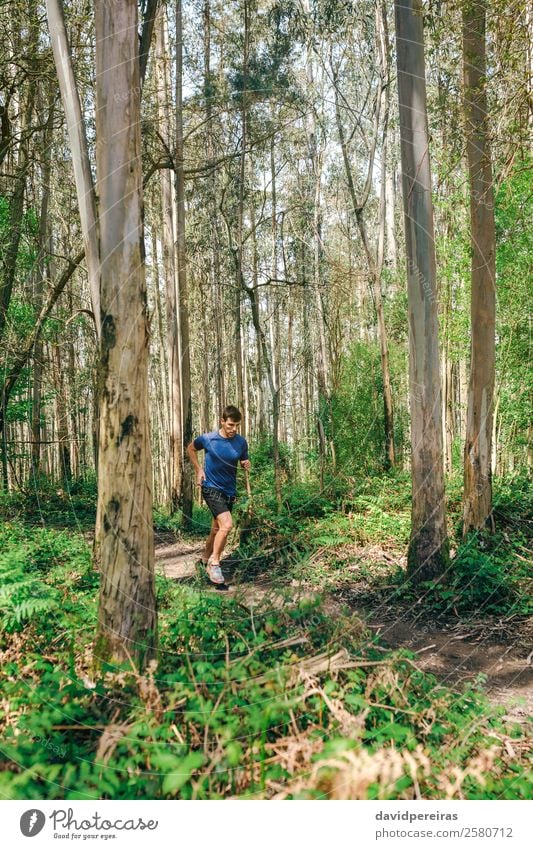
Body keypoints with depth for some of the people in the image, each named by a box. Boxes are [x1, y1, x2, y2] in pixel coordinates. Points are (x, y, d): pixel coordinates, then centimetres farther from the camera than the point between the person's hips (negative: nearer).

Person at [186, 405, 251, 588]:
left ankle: (205, 561, 38)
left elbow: (244, 461, 11)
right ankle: (214, 563, -5)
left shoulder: (241, 442, -4)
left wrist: (247, 464, -13)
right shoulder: (208, 439, -12)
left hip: (229, 490, 5)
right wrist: (199, 470, -1)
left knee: (217, 529, 16)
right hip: (211, 488, -4)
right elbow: (190, 448, 8)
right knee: (227, 524, -22)